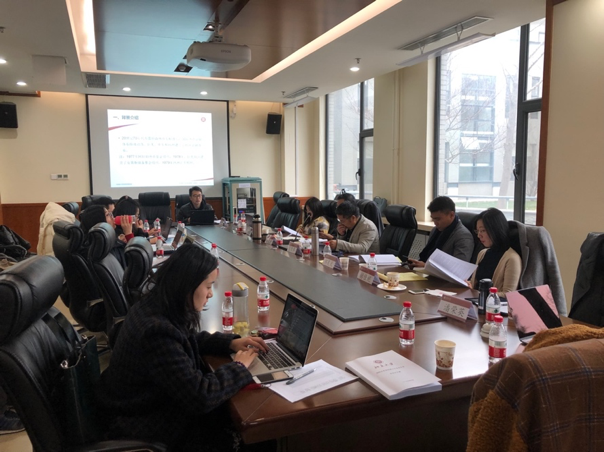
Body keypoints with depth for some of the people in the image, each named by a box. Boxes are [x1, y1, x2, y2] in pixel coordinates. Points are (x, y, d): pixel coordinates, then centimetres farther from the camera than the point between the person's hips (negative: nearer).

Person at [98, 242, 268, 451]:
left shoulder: (157, 307, -7)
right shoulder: (157, 332, -36)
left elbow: (189, 339, 13)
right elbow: (200, 398, -33)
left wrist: (230, 342, -1)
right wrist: (238, 367, -18)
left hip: (153, 401, 9)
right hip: (143, 423, -8)